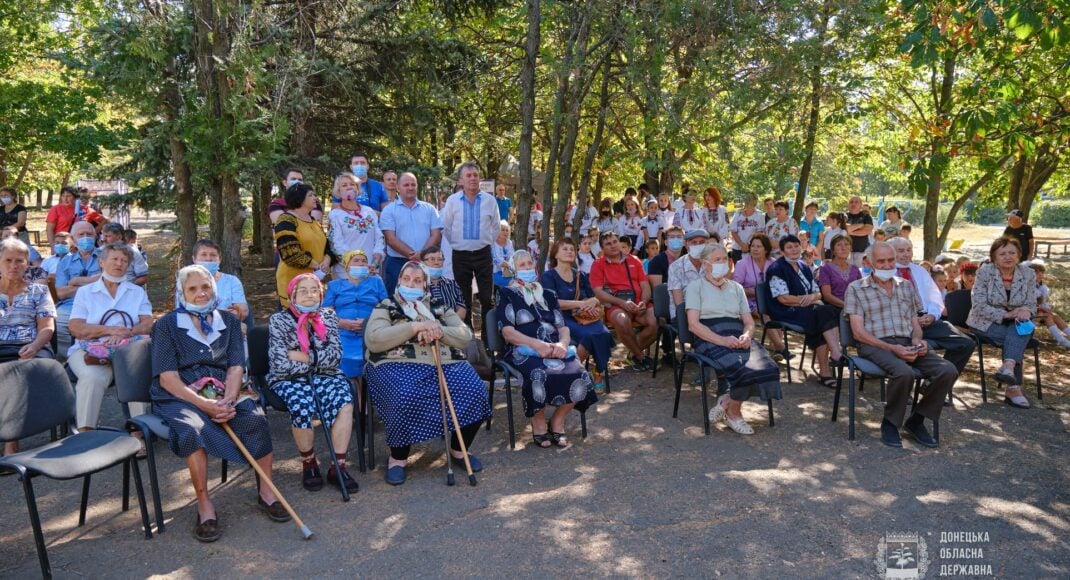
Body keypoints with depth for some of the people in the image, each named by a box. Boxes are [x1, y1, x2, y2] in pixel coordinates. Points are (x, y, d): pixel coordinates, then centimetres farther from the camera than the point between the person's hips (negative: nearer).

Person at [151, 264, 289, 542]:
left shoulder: (228, 320, 12)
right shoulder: (168, 325, 3)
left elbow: (236, 367, 3)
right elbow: (167, 377, -7)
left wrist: (228, 400, -17)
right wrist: (203, 404, -20)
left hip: (223, 394, 3)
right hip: (179, 397, -2)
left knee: (257, 418, -27)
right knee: (191, 430, -35)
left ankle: (266, 491, -13)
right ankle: (205, 506, -22)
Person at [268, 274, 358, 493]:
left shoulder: (328, 316, 10)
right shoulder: (278, 320, 2)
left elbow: (335, 354, -1)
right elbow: (281, 364, -9)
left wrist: (305, 357, -12)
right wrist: (318, 361, -5)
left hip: (325, 375, 2)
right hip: (290, 379, -2)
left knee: (344, 400, -28)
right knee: (302, 404, -33)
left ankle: (338, 466, -21)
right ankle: (309, 464, -9)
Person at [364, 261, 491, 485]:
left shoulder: (439, 307, 22)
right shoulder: (385, 307, 14)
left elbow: (465, 335, 12)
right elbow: (373, 340, -5)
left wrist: (437, 331, -9)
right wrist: (415, 326, -10)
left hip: (446, 364, 3)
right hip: (400, 365, -3)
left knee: (474, 391, -23)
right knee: (405, 398, -36)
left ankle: (459, 449, 2)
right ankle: (398, 458, -10)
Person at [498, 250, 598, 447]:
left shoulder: (547, 295, 22)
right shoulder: (507, 295, 8)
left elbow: (563, 327, 13)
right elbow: (507, 331, -4)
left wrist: (563, 343, -11)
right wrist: (537, 344, -19)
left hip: (554, 349, 4)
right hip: (523, 350, -4)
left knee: (578, 374, -26)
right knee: (541, 375, -37)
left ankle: (557, 420, -4)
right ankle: (538, 423, -11)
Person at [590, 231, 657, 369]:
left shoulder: (634, 261, 19)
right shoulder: (598, 265, 9)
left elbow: (645, 285, 14)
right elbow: (598, 292, -2)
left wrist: (643, 302, -8)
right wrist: (622, 303, -14)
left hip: (639, 304, 3)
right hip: (615, 305, -3)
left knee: (655, 320, -27)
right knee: (622, 320, -37)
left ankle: (634, 352, 1)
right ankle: (640, 355, -10)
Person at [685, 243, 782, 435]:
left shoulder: (736, 287, 25)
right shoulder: (696, 286, 9)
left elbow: (749, 321, 19)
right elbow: (693, 324, -4)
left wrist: (746, 335, -6)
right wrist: (722, 340, -18)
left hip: (738, 339, 5)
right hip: (710, 341, -5)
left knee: (766, 367, -26)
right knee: (742, 368, -33)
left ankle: (726, 401, -5)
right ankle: (733, 413, -4)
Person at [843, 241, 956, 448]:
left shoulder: (906, 286, 21)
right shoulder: (856, 288, 3)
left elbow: (915, 322, 22)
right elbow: (858, 331, -5)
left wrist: (917, 339, -3)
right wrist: (892, 348, -16)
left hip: (907, 343, 5)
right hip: (875, 345, -5)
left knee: (948, 371, -20)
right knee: (904, 372, -36)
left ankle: (916, 420, -1)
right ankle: (890, 423, -10)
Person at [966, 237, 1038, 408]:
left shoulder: (1028, 274, 0)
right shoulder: (984, 272, -10)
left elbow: (1031, 305, -2)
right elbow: (979, 306, -16)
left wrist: (1025, 311, -27)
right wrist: (1006, 314, -28)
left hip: (1015, 323, 3)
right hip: (986, 322, -3)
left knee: (1023, 326, -31)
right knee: (1015, 338, -29)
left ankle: (1008, 367, -45)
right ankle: (1014, 387, -29)